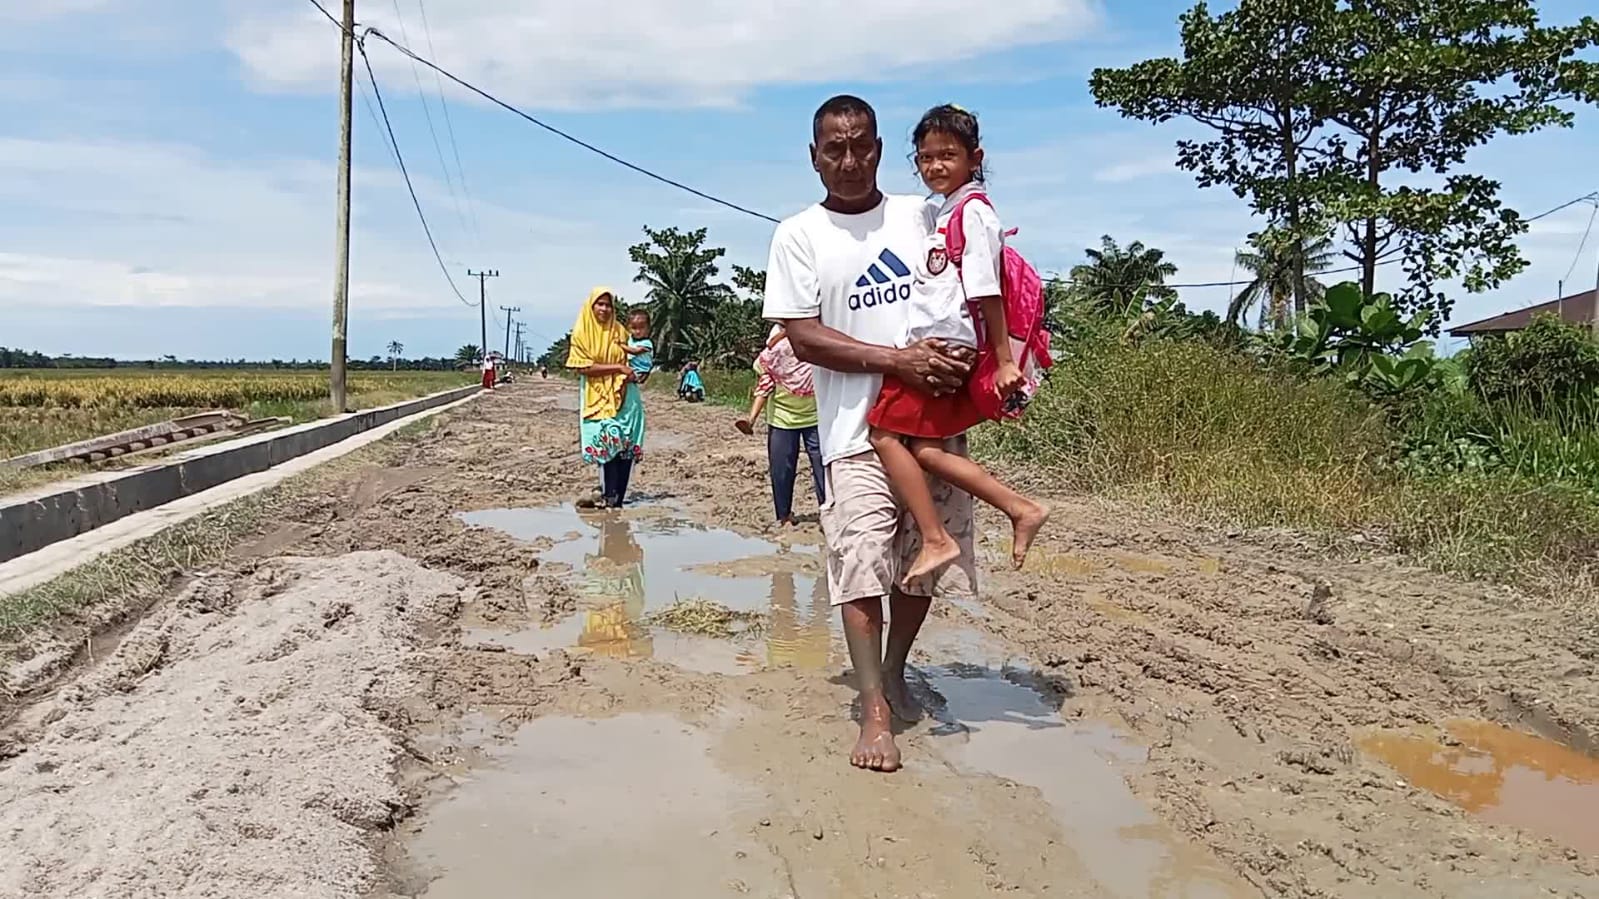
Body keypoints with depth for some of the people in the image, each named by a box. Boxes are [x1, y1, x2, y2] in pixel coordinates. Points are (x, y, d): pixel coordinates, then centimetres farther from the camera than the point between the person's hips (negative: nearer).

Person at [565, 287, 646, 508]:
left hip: (625, 395, 3)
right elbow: (585, 367, -11)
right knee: (608, 444, -8)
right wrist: (618, 367, -14)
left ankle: (615, 497, 4)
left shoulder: (619, 331, 7)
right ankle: (611, 496, -1)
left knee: (627, 447, -1)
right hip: (598, 397, -3)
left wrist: (632, 371, 2)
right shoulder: (581, 333, -3)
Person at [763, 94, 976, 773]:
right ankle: (875, 712, -3)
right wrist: (900, 360, -17)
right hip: (858, 428, -3)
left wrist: (968, 353, -6)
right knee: (862, 565, -10)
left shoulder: (919, 216, 10)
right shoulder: (798, 235, 1)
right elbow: (804, 338, -7)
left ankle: (894, 672, 32)